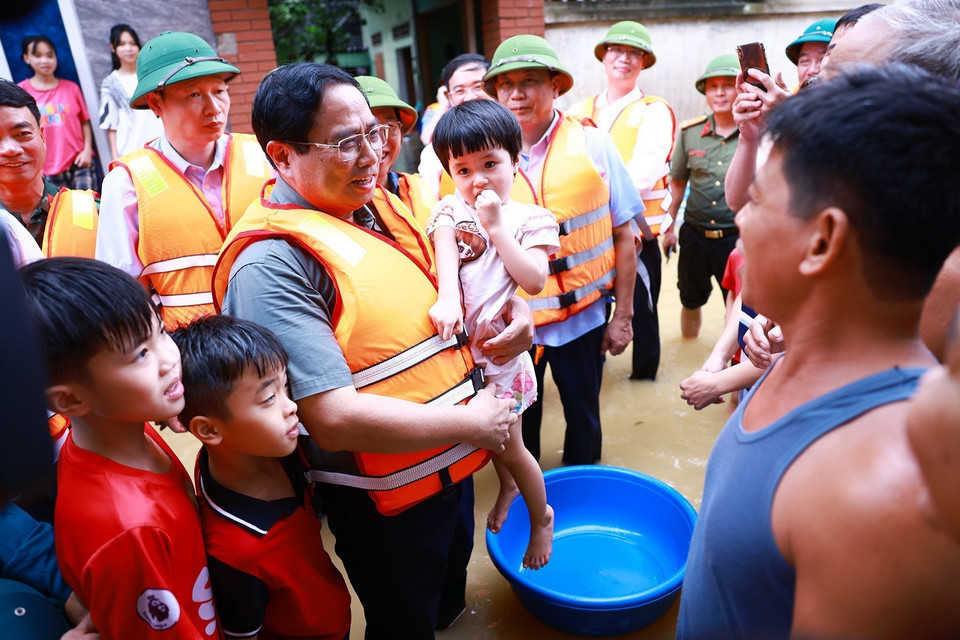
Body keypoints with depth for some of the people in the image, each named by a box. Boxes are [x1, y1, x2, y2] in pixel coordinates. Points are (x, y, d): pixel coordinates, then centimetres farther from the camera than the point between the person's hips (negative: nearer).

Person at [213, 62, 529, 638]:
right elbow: (332, 417, -31)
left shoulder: (379, 205, 0)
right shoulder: (272, 262, -26)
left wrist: (509, 308, -6)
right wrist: (471, 423, -22)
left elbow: (440, 291, 15)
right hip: (387, 503, -7)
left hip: (453, 466, 8)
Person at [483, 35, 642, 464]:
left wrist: (623, 315, -2)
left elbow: (623, 235, -2)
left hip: (582, 315, 0)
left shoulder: (592, 144, -5)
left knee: (583, 417, 16)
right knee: (520, 422, 16)